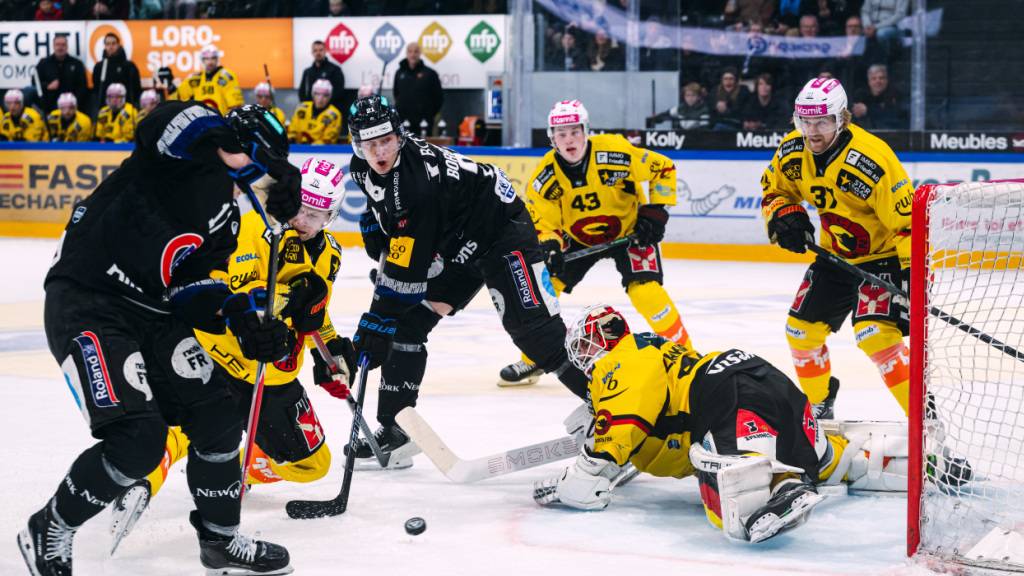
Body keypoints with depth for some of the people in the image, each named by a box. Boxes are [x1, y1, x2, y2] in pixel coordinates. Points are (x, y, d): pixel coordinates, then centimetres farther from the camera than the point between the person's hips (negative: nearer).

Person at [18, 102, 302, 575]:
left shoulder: (225, 220, 14)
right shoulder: (183, 156, -9)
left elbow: (190, 287, 11)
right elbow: (167, 121, -28)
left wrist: (241, 319, -3)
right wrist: (231, 144, -30)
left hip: (153, 313, 9)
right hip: (87, 305, -9)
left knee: (217, 419, 7)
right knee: (139, 438, -18)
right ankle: (47, 534, 4)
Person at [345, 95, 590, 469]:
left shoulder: (419, 176, -34)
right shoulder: (363, 169, -9)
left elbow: (407, 270, -32)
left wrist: (376, 324, -27)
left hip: (502, 230, -8)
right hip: (451, 245, 9)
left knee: (533, 328, -19)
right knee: (407, 323, 0)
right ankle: (394, 429, 6)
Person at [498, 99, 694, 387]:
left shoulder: (615, 152, -28)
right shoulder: (545, 175, -18)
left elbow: (663, 168, -17)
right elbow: (543, 223, -11)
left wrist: (655, 212, -19)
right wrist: (550, 248, -31)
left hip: (629, 230, -4)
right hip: (578, 238, 4)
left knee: (645, 290, -22)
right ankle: (532, 359, 13)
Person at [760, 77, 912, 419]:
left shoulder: (872, 160, -30)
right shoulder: (792, 151, -8)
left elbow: (908, 219, -29)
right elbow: (774, 190, 11)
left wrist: (914, 275, -33)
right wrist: (784, 216, -10)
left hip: (883, 254, -8)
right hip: (835, 255, 8)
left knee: (874, 334, -25)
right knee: (801, 329, 12)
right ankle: (818, 404, 36)